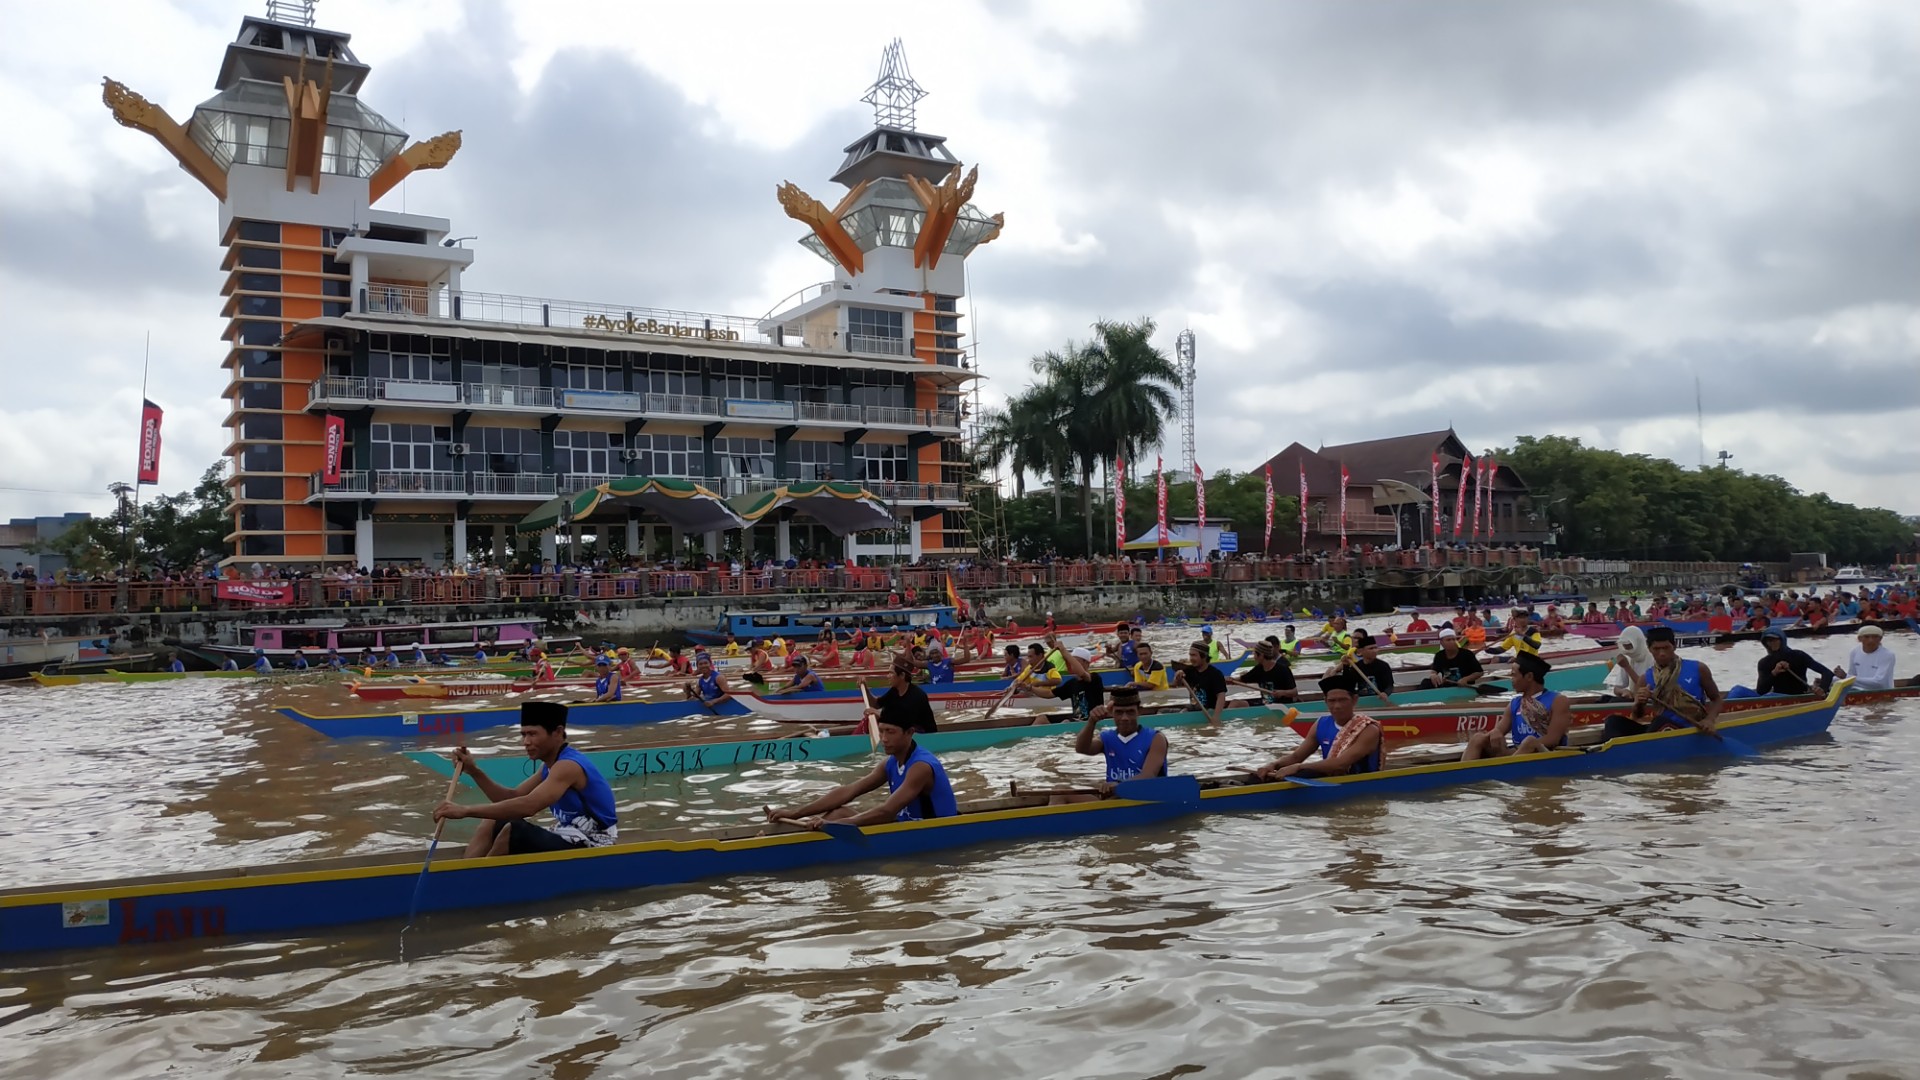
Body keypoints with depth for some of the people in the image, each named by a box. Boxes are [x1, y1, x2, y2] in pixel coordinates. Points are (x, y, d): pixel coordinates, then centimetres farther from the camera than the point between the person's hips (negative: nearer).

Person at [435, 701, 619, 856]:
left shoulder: (568, 766, -20)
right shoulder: (551, 765, 12)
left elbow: (528, 806, -34)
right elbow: (513, 798, 12)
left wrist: (466, 810, -35)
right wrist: (473, 771, 0)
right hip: (570, 839, 11)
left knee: (514, 831, -26)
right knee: (492, 824, 9)